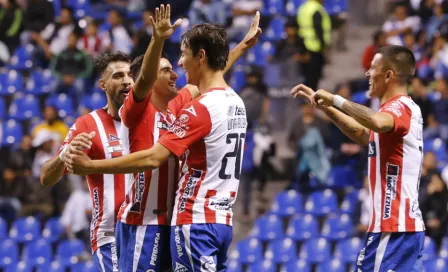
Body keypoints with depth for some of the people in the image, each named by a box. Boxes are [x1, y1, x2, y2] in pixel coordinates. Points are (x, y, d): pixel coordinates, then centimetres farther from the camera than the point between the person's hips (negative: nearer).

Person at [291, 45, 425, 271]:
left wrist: (336, 100, -28)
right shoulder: (401, 109, 18)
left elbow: (378, 122, -38)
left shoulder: (400, 107, -13)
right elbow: (362, 134, 34)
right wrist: (325, 105, 26)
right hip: (406, 225, 10)